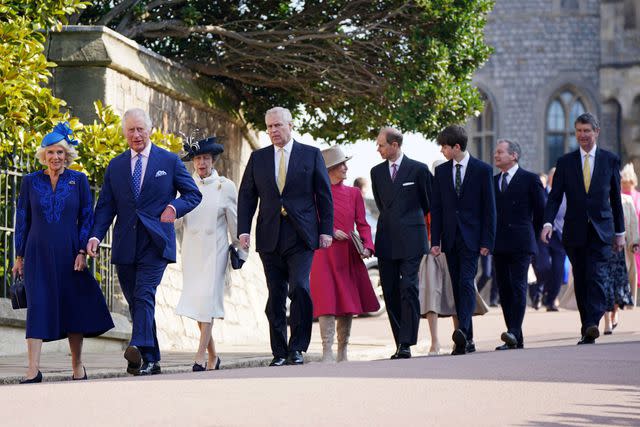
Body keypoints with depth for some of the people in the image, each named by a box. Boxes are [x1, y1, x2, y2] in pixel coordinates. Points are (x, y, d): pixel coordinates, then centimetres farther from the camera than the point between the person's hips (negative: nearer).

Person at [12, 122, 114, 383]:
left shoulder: (78, 180, 4)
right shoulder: (30, 181, 5)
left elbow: (87, 217, 3)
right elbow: (22, 220, 9)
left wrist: (82, 252, -6)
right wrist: (19, 256, 6)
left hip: (68, 253, 0)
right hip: (38, 254, 0)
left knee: (74, 307, 4)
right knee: (37, 306, -9)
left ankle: (78, 367, 17)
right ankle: (33, 371, -15)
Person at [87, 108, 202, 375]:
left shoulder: (169, 161, 6)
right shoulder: (115, 166, 13)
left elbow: (193, 194, 9)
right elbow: (105, 206, 9)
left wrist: (175, 207, -13)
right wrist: (96, 235, -7)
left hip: (155, 243, -4)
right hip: (125, 246, 4)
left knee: (144, 294, -21)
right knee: (135, 302, 5)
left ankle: (139, 348, -36)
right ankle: (151, 361, 12)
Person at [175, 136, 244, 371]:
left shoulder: (225, 186, 0)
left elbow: (234, 221, 5)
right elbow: (177, 223, 7)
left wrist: (239, 250, 6)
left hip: (215, 249, -3)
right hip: (191, 250, 4)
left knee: (207, 298, -14)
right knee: (196, 302, 3)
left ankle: (200, 357, -18)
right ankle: (212, 355, 15)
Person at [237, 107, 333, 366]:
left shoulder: (311, 155, 7)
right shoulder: (258, 158, 12)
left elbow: (324, 195, 6)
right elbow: (246, 196, 11)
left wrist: (326, 230, -1)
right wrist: (243, 230, 0)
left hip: (301, 237, -3)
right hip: (270, 238, 3)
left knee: (300, 287, -18)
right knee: (275, 296, 3)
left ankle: (297, 348, -9)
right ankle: (279, 352, 8)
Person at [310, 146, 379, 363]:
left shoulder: (353, 193, 10)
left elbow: (362, 224, 8)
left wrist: (366, 246, -8)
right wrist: (331, 232, -14)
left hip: (349, 256, 4)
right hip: (325, 255, -4)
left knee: (349, 303, 6)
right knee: (327, 303, -11)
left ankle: (343, 353, 15)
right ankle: (327, 353, -11)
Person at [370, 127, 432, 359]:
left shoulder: (418, 169, 0)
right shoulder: (377, 172, 13)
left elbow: (429, 202, 12)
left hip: (411, 239, -5)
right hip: (386, 241, 5)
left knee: (409, 288, -12)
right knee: (390, 292, 2)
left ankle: (406, 343, -13)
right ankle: (401, 343, 7)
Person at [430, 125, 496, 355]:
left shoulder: (483, 170, -1)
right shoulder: (441, 171, 11)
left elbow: (489, 208, -2)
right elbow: (436, 208, 10)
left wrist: (487, 241, -7)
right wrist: (435, 241, 3)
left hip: (471, 238, -4)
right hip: (450, 238, 4)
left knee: (466, 282, -19)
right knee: (457, 287, 4)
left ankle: (463, 330, -32)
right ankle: (467, 340, 7)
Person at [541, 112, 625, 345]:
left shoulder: (610, 160, 6)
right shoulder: (565, 162, 6)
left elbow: (615, 198, 10)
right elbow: (555, 196, 1)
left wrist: (619, 232, 10)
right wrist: (548, 223, -15)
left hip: (601, 231, -2)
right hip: (575, 232, 2)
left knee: (596, 276, -15)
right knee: (581, 281, 5)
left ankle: (592, 325, -24)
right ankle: (586, 328, 13)